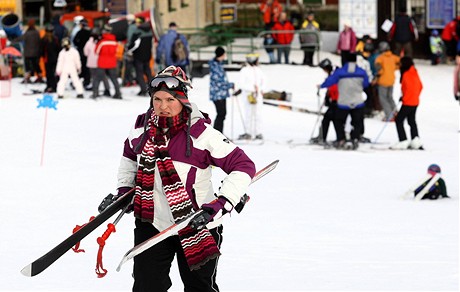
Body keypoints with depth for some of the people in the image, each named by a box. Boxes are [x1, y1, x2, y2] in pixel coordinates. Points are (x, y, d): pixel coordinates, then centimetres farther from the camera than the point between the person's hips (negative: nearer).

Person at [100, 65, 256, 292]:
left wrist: (221, 203, -26)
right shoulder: (142, 128, -4)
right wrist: (124, 189, 12)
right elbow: (130, 155, 21)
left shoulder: (201, 134, -19)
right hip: (153, 223, 3)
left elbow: (244, 167, -17)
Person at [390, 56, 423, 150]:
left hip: (408, 103, -9)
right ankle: (416, 141, 12)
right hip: (415, 102, 9)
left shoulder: (407, 74, -18)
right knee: (412, 121, 18)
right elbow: (420, 86, 16)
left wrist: (404, 98, -14)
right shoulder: (414, 73, 10)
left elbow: (410, 89, -25)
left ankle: (403, 141, -7)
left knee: (399, 120, -3)